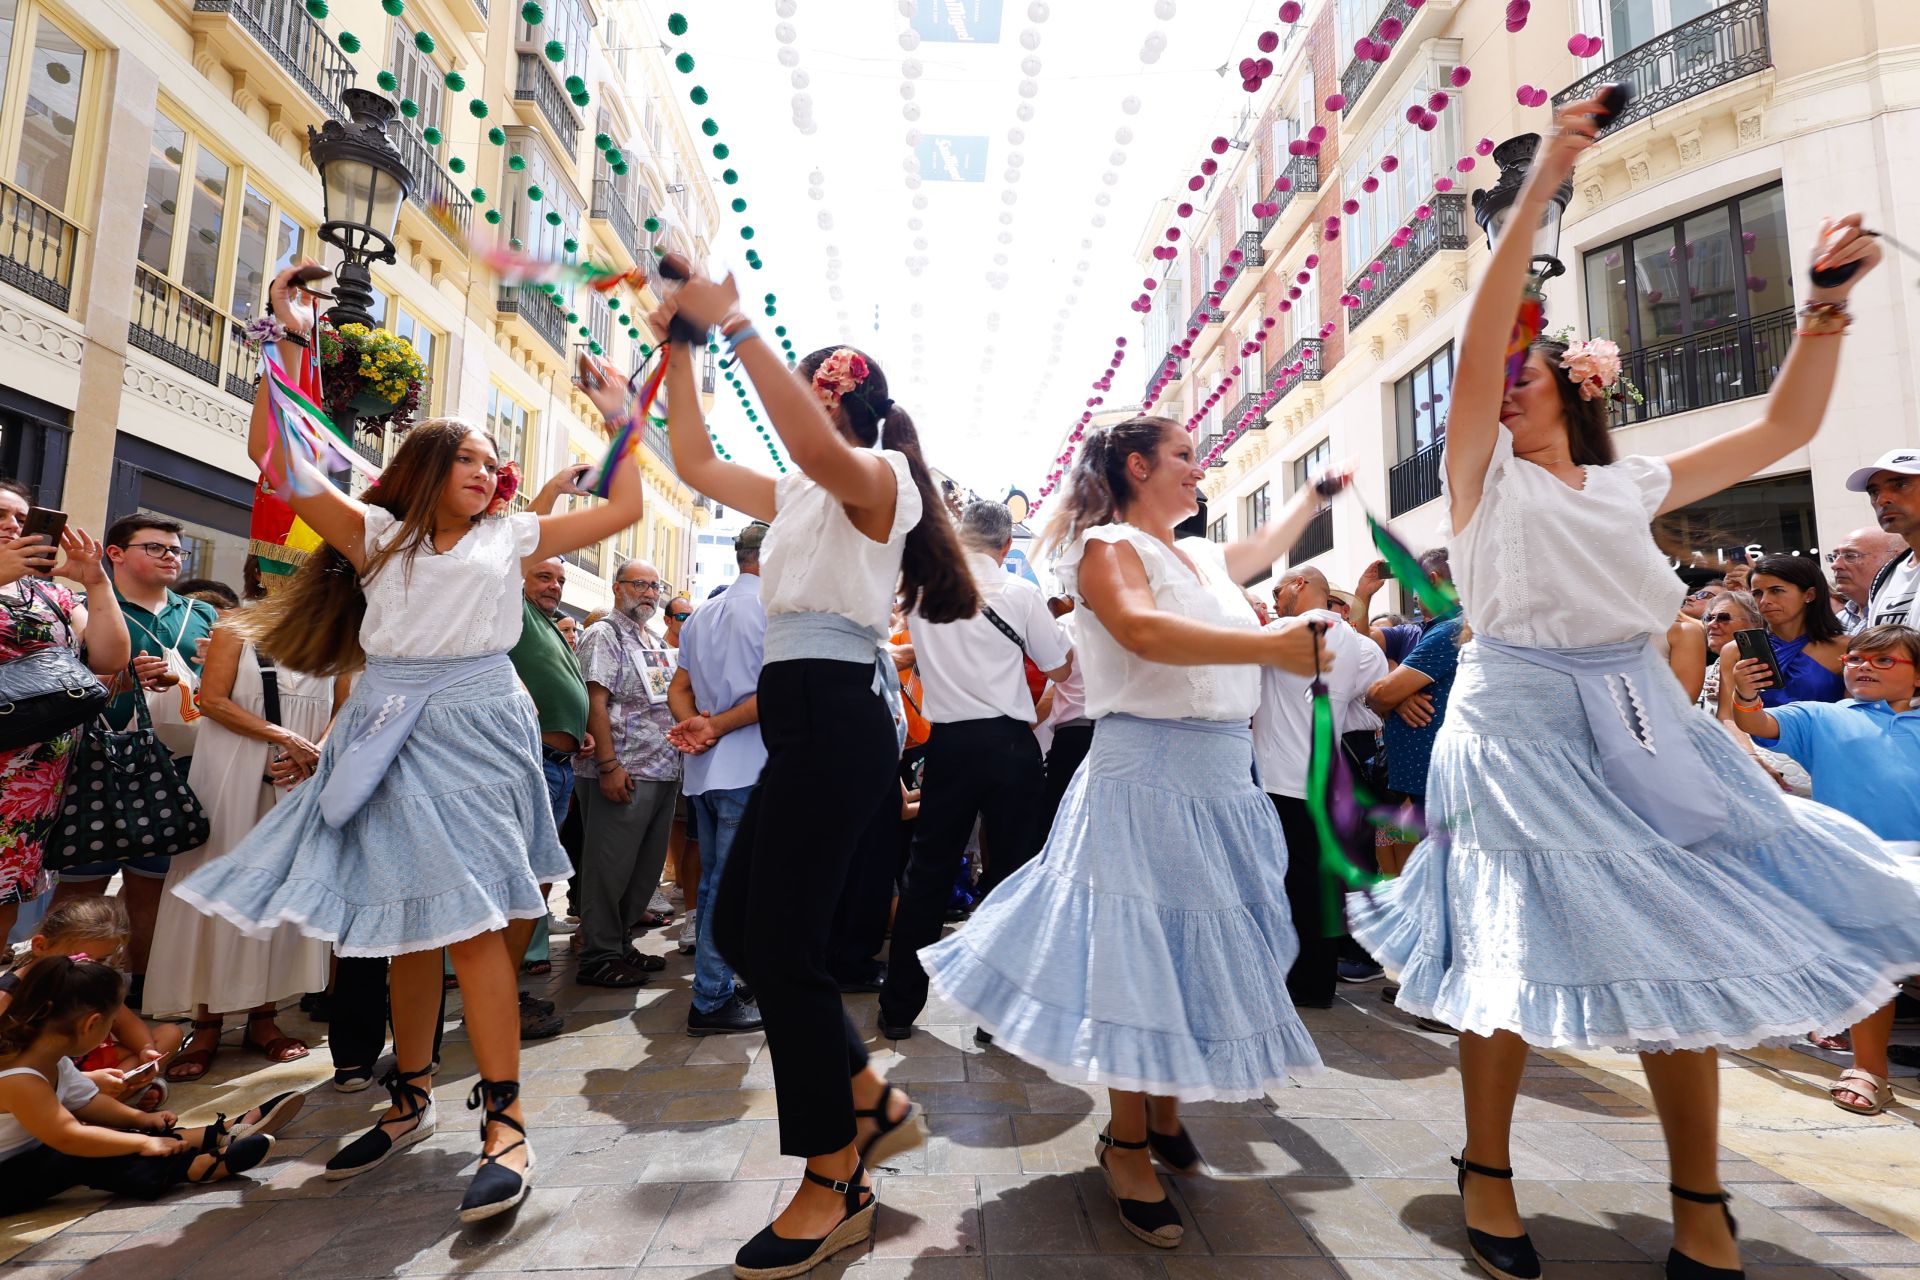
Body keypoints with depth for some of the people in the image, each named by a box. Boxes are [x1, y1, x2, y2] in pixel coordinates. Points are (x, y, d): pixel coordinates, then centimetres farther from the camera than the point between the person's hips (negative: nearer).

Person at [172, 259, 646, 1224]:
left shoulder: (511, 538, 11)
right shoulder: (377, 535, 12)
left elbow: (624, 507, 10)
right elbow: (275, 457, 3)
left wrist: (619, 417, 10)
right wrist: (289, 345, 0)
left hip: (474, 727, -2)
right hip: (388, 727, 3)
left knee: (469, 918, -10)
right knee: (402, 922, 10)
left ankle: (504, 1120, -7)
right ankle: (408, 1101, 25)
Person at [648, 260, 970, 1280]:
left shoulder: (879, 476, -3)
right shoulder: (801, 496, 24)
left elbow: (816, 447, -27)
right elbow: (697, 467, 25)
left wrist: (735, 325, -20)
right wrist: (680, 353, 18)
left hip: (835, 715, -10)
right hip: (803, 716, 10)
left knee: (781, 945, -7)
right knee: (738, 929, 12)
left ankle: (834, 1189, 11)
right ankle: (871, 1102, 26)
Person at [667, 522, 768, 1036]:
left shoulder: (701, 615, 16)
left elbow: (679, 689, 12)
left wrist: (696, 725, -6)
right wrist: (719, 727, -13)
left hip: (705, 767, 8)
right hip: (749, 768, -8)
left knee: (712, 880, 16)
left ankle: (715, 986, 27)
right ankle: (712, 1001, 4)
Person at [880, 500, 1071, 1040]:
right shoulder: (1022, 593, -3)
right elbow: (1060, 668, 7)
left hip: (948, 742, 2)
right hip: (1010, 742, -2)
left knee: (928, 870, 12)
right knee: (1011, 872, 7)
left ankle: (899, 1008, 20)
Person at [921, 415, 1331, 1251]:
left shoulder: (1200, 556, 17)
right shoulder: (1108, 547, -8)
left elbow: (1265, 547, 39)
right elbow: (1144, 631, -28)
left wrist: (1316, 492, 47)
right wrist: (1270, 644, -34)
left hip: (1224, 780, 8)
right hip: (1145, 777, -8)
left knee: (1201, 953, 15)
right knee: (1142, 959, 0)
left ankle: (1163, 1114, 35)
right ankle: (1128, 1147, 19)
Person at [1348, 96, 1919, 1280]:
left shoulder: (1630, 486, 14)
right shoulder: (1488, 477, 1)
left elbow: (1783, 432, 20)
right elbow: (1475, 350, -12)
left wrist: (1825, 308, 10)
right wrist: (1537, 192, -16)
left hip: (1645, 724, 5)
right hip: (1522, 723, -4)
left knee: (1682, 951, 6)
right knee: (1513, 953, -2)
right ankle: (1488, 1173, 18)